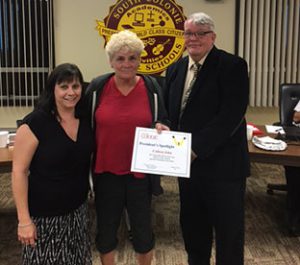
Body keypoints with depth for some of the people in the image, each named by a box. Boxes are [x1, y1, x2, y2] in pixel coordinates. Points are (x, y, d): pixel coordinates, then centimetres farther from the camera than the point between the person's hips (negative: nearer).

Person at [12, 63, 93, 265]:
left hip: (78, 209, 5)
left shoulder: (85, 119, 0)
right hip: (44, 214, -5)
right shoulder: (35, 123, -17)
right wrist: (24, 219, -17)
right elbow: (19, 171, -15)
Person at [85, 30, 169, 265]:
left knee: (143, 230, 13)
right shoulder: (97, 87, -5)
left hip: (140, 171, 0)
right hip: (106, 171, 1)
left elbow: (163, 121, 5)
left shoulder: (151, 87, -5)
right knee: (106, 228, 15)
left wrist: (161, 127, -18)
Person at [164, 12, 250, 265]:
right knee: (192, 225, 20)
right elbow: (169, 110, 15)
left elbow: (231, 115, -21)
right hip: (187, 163, 6)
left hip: (223, 165, -6)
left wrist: (196, 149, -24)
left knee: (228, 230, 9)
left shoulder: (232, 66, -12)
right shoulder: (175, 69, 10)